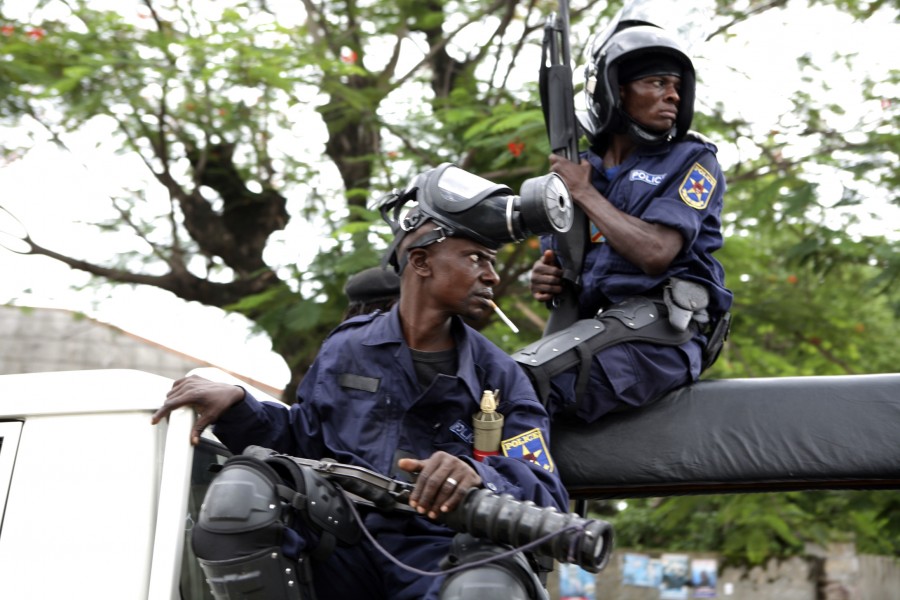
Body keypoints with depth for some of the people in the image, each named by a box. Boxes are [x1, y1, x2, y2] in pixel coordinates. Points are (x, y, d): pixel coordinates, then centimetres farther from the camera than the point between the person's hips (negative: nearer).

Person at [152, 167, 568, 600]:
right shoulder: (347, 348, 11)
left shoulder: (500, 377, 5)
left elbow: (548, 499, -3)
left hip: (439, 551, -3)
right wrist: (237, 406, 1)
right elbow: (303, 443, 19)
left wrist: (478, 477, -25)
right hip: (341, 543, 3)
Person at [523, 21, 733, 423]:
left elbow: (656, 252, -14)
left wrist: (585, 194, -5)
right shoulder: (576, 171, 16)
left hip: (659, 329, -5)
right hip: (584, 327, 6)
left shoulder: (693, 163, 3)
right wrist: (545, 279, -3)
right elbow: (557, 261, 22)